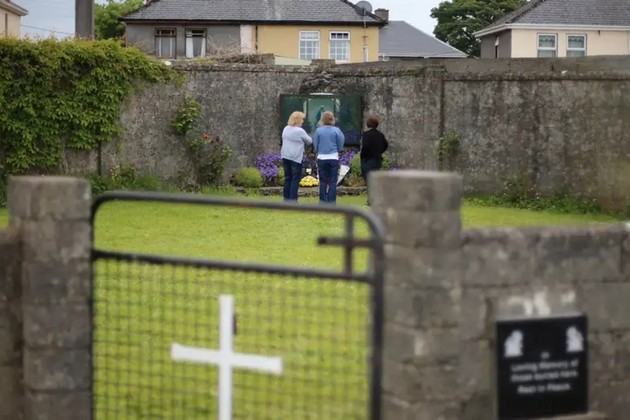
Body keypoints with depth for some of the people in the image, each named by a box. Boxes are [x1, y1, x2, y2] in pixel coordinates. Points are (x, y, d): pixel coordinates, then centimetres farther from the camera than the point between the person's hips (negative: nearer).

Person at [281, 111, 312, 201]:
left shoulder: (286, 129, 8)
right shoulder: (300, 131, -13)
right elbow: (309, 141, -1)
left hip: (285, 156, 7)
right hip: (296, 157, -7)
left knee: (287, 178, 12)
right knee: (295, 179, -1)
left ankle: (286, 199, 13)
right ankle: (293, 200, -5)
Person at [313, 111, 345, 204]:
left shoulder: (318, 130, -3)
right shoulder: (336, 130, -4)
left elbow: (315, 146, 2)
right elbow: (340, 146, 0)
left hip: (322, 158, 1)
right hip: (333, 158, -1)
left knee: (323, 182, 8)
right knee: (332, 182, 3)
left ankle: (322, 203, 9)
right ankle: (331, 203, 1)